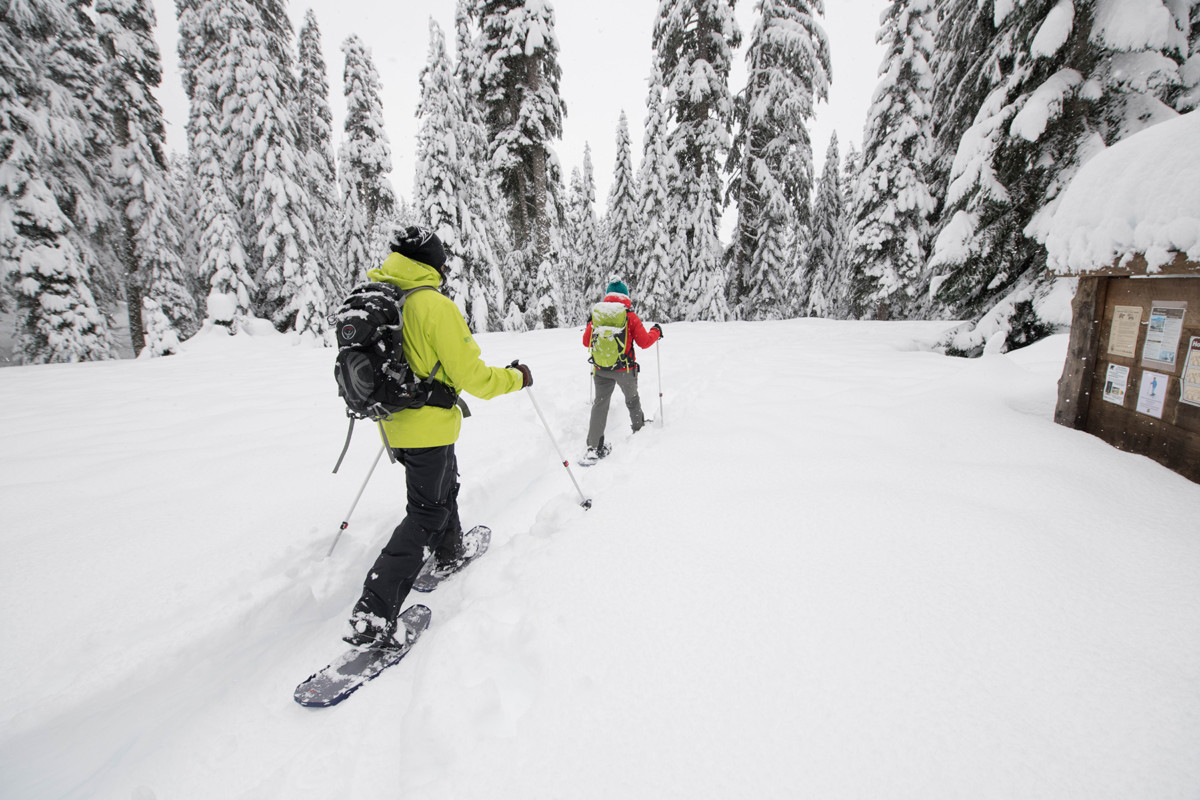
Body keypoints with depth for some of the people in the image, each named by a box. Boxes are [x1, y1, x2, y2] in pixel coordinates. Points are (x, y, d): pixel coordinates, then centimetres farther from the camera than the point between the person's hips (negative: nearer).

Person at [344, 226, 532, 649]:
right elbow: (470, 376, -19)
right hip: (428, 427, -8)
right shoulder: (436, 305, -19)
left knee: (444, 486, 27)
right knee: (427, 514, 1)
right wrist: (515, 377, -3)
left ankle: (450, 554, 47)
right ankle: (373, 615, 0)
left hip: (396, 424, 9)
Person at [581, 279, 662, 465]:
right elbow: (644, 342, -7)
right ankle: (639, 428, 45)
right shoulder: (630, 316, -8)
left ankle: (593, 447, -4)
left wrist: (589, 327, 25)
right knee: (632, 399, 22)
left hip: (601, 370, 1)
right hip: (625, 369, -1)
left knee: (600, 404, 5)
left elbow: (587, 342, 5)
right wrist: (656, 331, 12)